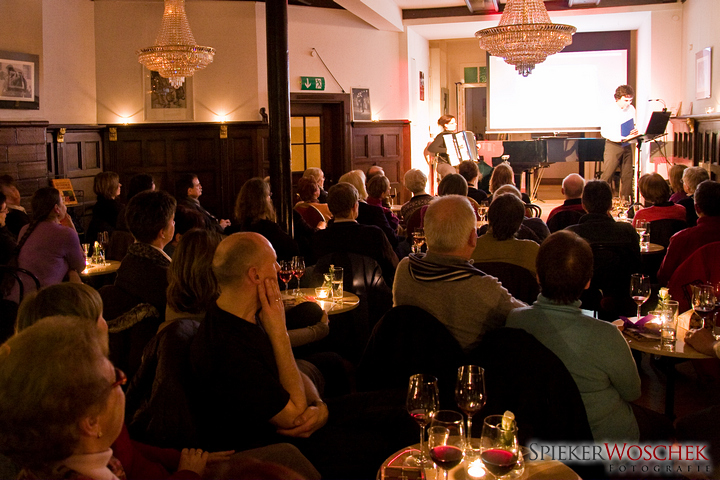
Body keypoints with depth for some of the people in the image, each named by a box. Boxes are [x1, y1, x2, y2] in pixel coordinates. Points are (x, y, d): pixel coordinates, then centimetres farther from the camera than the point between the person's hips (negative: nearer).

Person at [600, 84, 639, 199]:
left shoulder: (631, 109, 7)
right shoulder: (611, 112, -11)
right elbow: (604, 132, -13)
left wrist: (634, 131, -4)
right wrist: (622, 138, -21)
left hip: (627, 145, 6)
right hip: (613, 145, -6)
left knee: (627, 175, 6)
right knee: (607, 174, -9)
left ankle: (625, 199, 13)